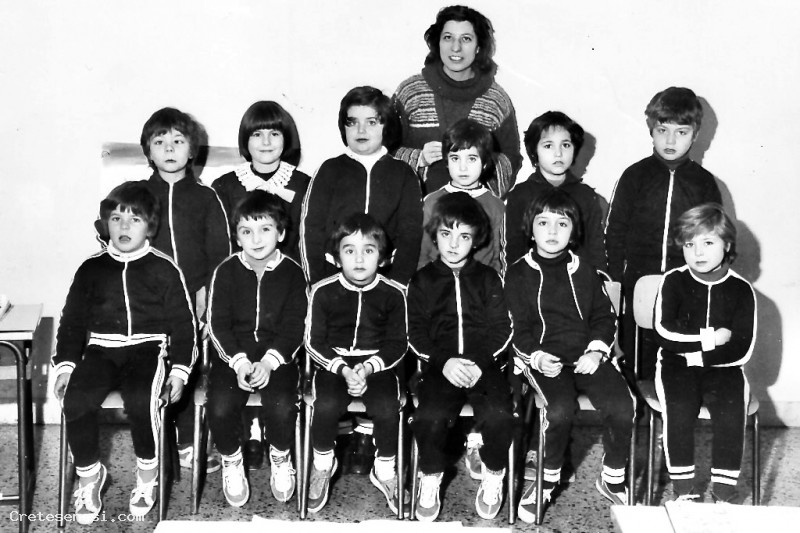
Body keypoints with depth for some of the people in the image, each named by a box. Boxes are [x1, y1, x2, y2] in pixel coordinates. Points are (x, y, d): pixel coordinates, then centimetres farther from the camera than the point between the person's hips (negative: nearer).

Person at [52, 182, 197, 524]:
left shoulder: (164, 270, 5)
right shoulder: (91, 268, 12)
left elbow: (183, 324, 6)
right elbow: (72, 320, 15)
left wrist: (180, 368, -6)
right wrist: (65, 364, 2)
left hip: (148, 348, -2)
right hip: (101, 349, 3)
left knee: (140, 401, -32)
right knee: (75, 401, -26)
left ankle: (148, 472, -5)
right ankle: (89, 473, -1)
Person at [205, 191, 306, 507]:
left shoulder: (292, 273, 0)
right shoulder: (226, 271, 2)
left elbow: (294, 327, -3)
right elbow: (217, 323, -1)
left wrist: (268, 362, -17)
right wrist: (239, 362, -16)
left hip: (277, 354, -1)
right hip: (234, 354, 1)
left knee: (282, 407, -26)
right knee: (220, 407, -24)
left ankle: (281, 456, 8)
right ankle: (231, 460, 8)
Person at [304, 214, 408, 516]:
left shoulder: (393, 293, -4)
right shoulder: (323, 292, -5)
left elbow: (398, 343, 0)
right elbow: (314, 342, -2)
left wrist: (368, 367, -17)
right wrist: (343, 369, -18)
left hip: (377, 363, 0)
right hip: (333, 362, 0)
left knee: (387, 409, -26)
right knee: (326, 406, -28)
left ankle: (385, 470, 2)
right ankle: (323, 464, 3)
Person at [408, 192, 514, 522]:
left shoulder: (488, 279, 13)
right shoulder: (422, 281, 12)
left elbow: (502, 329, 7)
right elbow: (416, 334, 5)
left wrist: (480, 362, -11)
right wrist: (443, 362, -12)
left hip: (483, 364, 0)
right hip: (439, 365, 0)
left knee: (499, 415, -27)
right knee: (430, 416, -29)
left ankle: (493, 477, 1)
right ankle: (430, 479, -1)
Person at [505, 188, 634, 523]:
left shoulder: (584, 272, 16)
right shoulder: (518, 274, 7)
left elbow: (604, 317, 14)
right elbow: (517, 328, 3)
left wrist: (596, 351, -4)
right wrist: (537, 357, -15)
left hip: (586, 356, 3)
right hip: (542, 359, -3)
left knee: (621, 406, -22)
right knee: (561, 408, -31)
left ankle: (613, 479, 2)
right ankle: (548, 479, -5)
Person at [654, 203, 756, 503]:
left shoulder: (741, 290, 2)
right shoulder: (673, 282, 0)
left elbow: (742, 350, -5)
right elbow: (665, 332, -13)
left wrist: (696, 354, -12)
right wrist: (712, 337, -13)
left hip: (723, 367, 1)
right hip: (677, 365, -1)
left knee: (731, 410, -27)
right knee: (680, 408, -29)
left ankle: (724, 490, -13)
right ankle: (684, 489, -15)